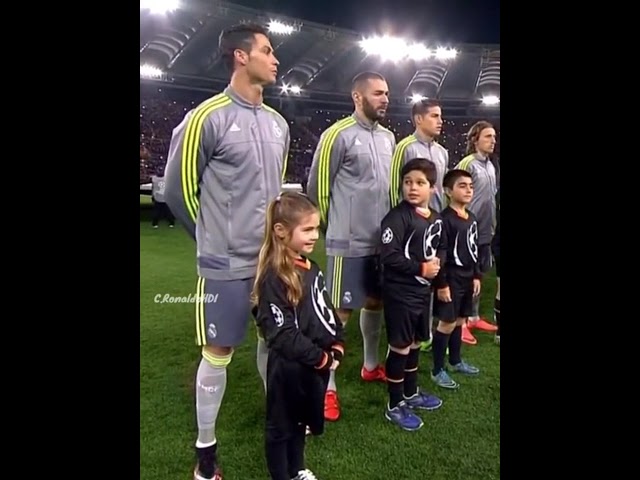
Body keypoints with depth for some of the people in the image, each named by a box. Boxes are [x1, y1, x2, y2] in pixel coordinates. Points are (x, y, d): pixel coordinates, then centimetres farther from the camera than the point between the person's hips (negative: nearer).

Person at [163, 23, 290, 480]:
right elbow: (178, 189, -6)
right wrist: (217, 237, 5)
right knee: (219, 352, 5)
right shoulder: (207, 117, -13)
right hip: (227, 262, -6)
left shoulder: (278, 123, 9)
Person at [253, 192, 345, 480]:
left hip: (315, 366, 8)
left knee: (301, 422, 26)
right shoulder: (274, 277, -22)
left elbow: (327, 312, 11)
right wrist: (322, 358, -17)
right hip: (290, 368, -8)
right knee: (281, 427, 14)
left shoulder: (310, 268, 5)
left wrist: (336, 348, -1)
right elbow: (282, 335, -24)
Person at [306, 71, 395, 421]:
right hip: (349, 243, -7)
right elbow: (317, 187, -8)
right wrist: (333, 225, 2)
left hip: (382, 239, 8)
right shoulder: (337, 134, -12)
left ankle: (371, 366, 37)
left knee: (376, 302, 18)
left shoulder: (388, 137, 11)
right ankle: (326, 387, 11)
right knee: (339, 312, -1)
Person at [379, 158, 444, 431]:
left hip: (423, 291, 8)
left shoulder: (435, 219, 6)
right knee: (400, 348, 3)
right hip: (400, 293, -8)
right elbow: (388, 257, -23)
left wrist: (437, 262, -3)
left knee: (415, 345, 20)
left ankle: (411, 394, 39)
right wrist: (422, 268, -18)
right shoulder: (397, 217, -17)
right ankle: (395, 406, 19)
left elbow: (442, 247, 19)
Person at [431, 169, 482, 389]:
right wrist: (441, 284, -19)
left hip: (467, 278, 8)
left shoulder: (472, 218, 9)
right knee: (447, 323, -2)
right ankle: (437, 370, 10)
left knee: (459, 321, 18)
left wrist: (477, 276, 13)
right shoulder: (444, 219, -17)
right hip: (450, 279, -8)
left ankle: (456, 361, 35)